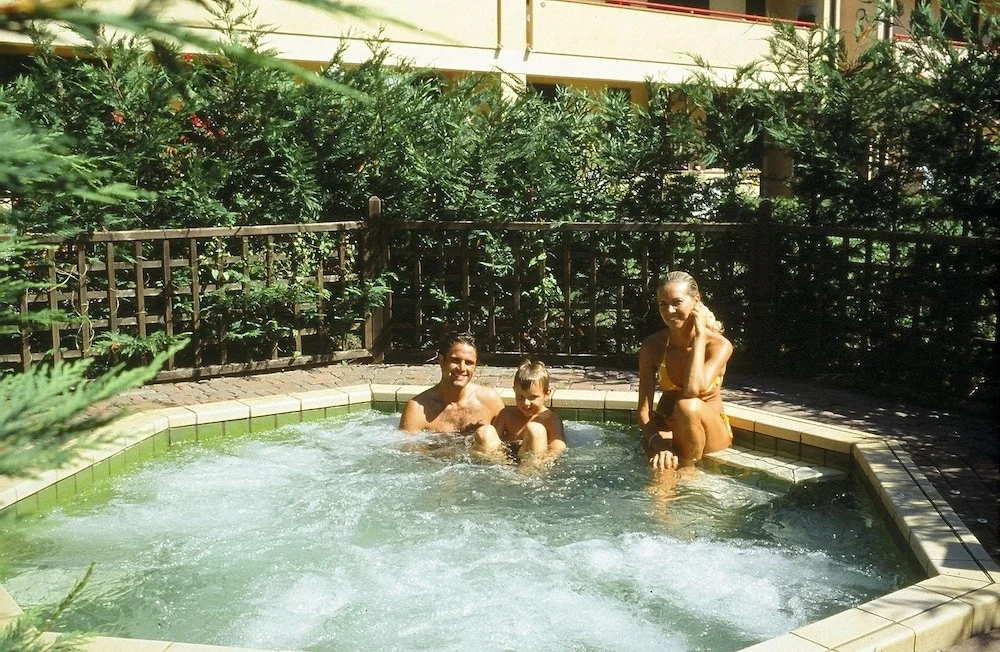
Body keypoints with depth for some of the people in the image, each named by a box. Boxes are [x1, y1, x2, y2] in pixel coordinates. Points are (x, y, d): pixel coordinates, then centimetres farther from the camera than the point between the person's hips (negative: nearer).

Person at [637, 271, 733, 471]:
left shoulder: (719, 345, -17)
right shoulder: (652, 346, -9)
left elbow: (693, 390, -36)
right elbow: (644, 409, -14)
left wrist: (700, 335, -28)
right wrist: (658, 442, -34)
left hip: (711, 432, 0)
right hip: (666, 430, 0)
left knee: (688, 406, -35)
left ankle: (688, 469, -15)